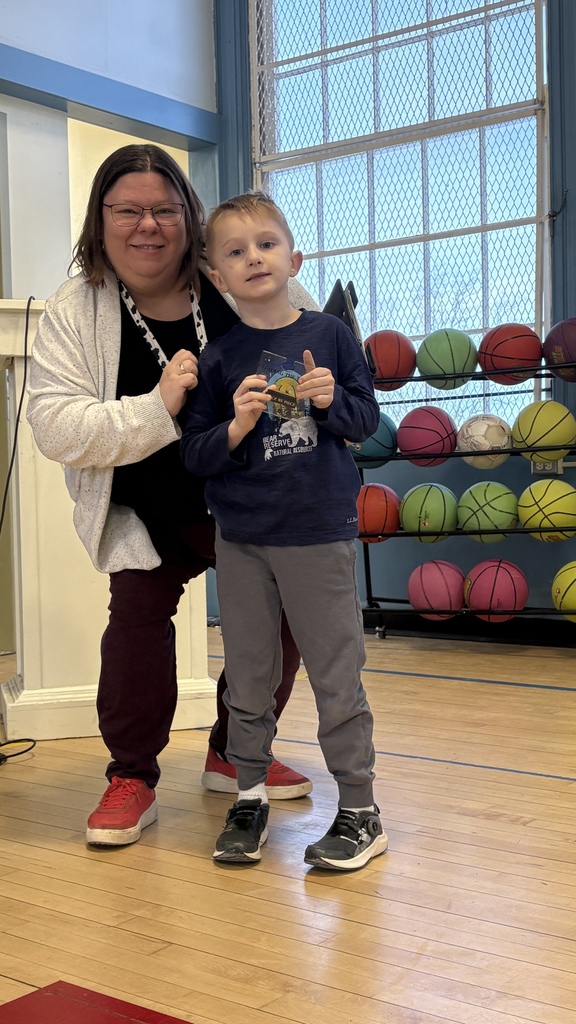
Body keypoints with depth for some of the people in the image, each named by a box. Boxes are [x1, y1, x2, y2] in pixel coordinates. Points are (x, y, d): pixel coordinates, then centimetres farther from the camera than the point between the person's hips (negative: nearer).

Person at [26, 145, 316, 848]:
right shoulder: (73, 315, -9)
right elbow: (56, 428, -20)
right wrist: (158, 407, -31)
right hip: (148, 516, -2)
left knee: (280, 621, 4)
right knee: (137, 615, -17)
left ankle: (234, 754, 28)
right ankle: (131, 778, 4)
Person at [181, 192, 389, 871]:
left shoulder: (329, 335, 0)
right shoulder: (219, 359, 1)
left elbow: (367, 419, 5)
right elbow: (194, 454, 0)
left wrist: (332, 402, -15)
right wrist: (237, 426, -18)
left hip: (320, 535, -1)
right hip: (241, 540, 2)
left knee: (337, 676, 3)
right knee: (248, 678, 12)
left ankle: (359, 811, 16)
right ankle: (249, 798, 28)